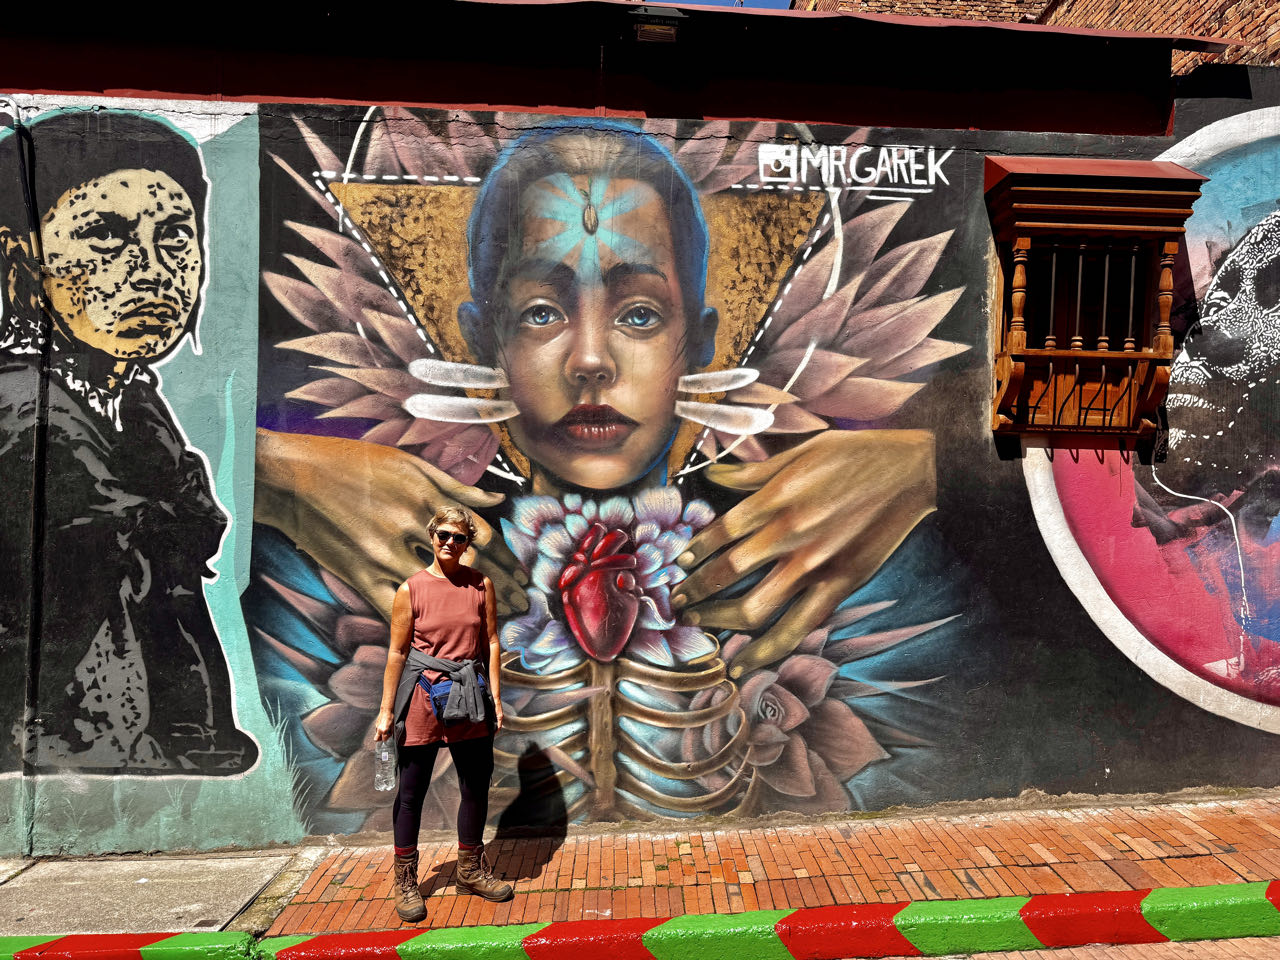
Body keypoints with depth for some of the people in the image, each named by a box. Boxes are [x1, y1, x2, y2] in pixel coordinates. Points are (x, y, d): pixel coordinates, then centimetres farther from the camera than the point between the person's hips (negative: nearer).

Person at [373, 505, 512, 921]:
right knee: (411, 792, 8)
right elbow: (397, 652, -2)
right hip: (423, 696, -2)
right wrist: (386, 710, -1)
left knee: (476, 786, 13)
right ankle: (405, 882, 27)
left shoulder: (481, 585, 0)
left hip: (469, 698, 3)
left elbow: (491, 643, 3)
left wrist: (495, 697, 0)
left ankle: (471, 869, 34)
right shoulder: (411, 589, -5)